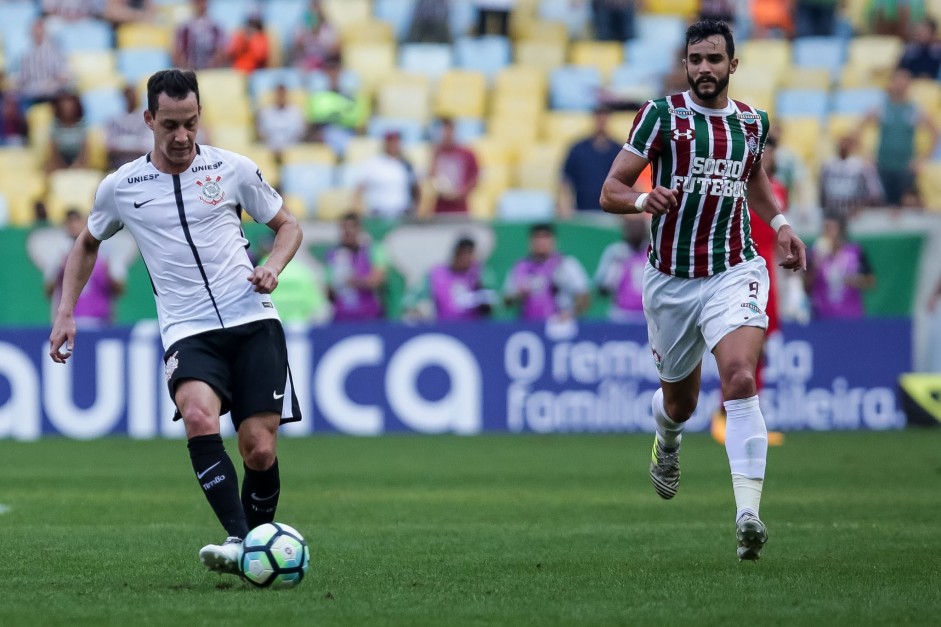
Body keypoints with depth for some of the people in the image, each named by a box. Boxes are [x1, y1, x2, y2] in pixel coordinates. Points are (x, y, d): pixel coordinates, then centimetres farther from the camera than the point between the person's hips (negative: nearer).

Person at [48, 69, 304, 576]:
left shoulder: (233, 169, 4)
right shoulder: (120, 187, 7)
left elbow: (287, 225, 17)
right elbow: (87, 245, 25)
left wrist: (273, 267, -4)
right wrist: (65, 314, 15)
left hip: (252, 321, 0)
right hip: (188, 332, 0)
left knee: (260, 451, -8)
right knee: (198, 416, -31)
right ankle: (238, 540, -36)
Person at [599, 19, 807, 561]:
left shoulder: (752, 122, 7)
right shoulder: (661, 115, -4)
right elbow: (610, 191, -7)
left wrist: (781, 223, 14)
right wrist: (643, 199, -28)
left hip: (735, 272, 0)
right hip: (671, 279, 0)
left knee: (741, 378, -24)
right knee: (680, 401, 14)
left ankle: (748, 515, -30)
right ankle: (667, 440, 54)